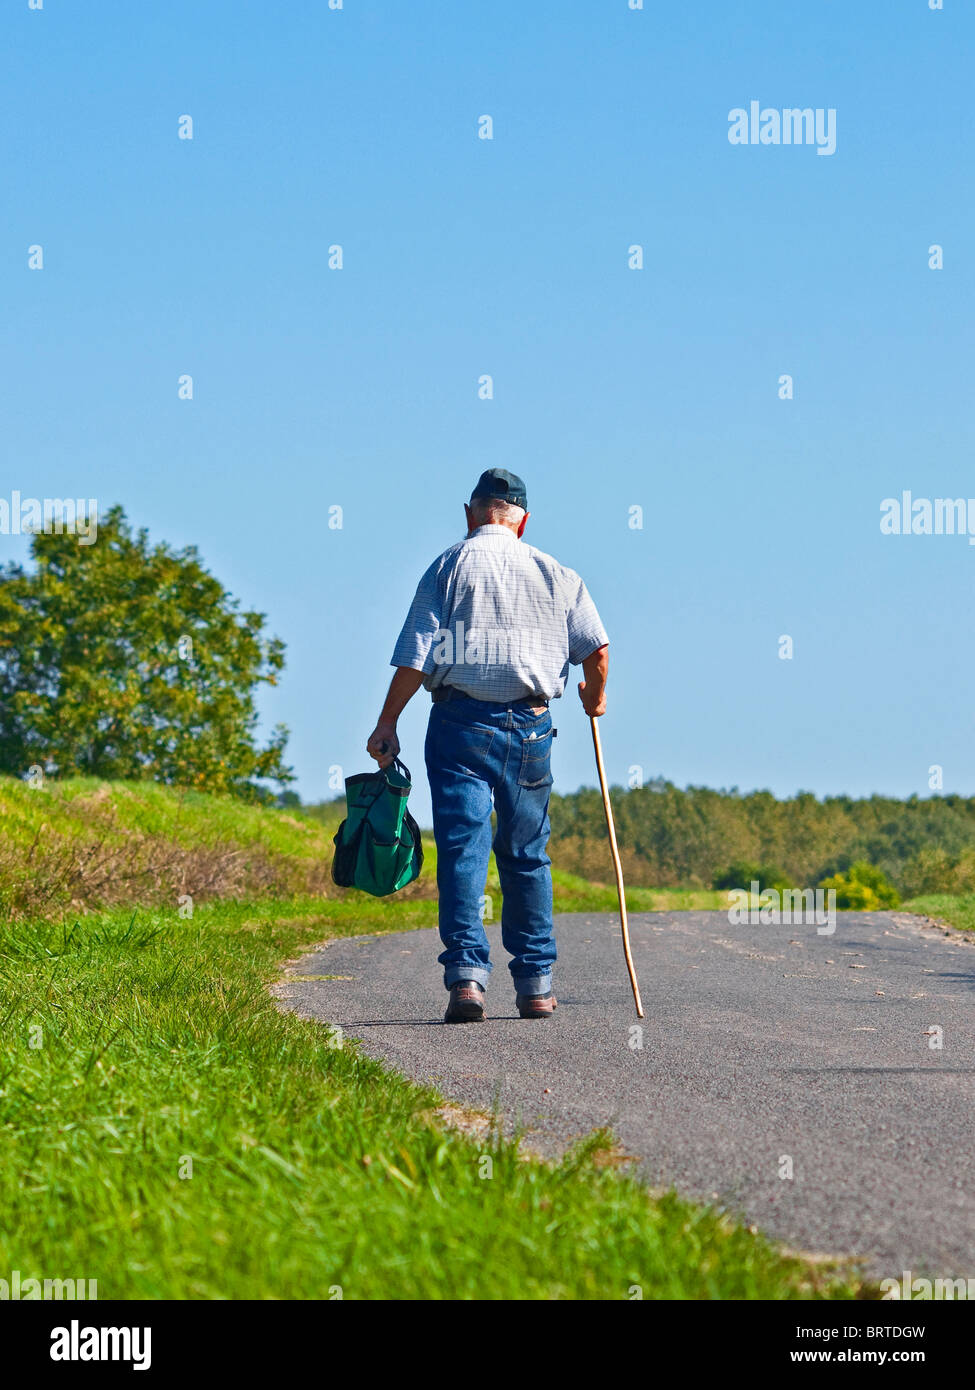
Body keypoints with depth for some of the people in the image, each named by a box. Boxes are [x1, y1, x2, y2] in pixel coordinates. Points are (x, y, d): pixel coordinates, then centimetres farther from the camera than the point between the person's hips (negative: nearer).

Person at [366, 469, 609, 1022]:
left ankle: (467, 974, -17)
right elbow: (597, 648, 5)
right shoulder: (554, 573, 8)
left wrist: (387, 726, -4)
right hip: (530, 724, 2)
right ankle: (536, 984, 15)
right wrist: (595, 696, 25)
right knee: (527, 854, 12)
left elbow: (416, 655, -6)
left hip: (461, 722, -2)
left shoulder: (451, 565, 1)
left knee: (463, 850, -5)